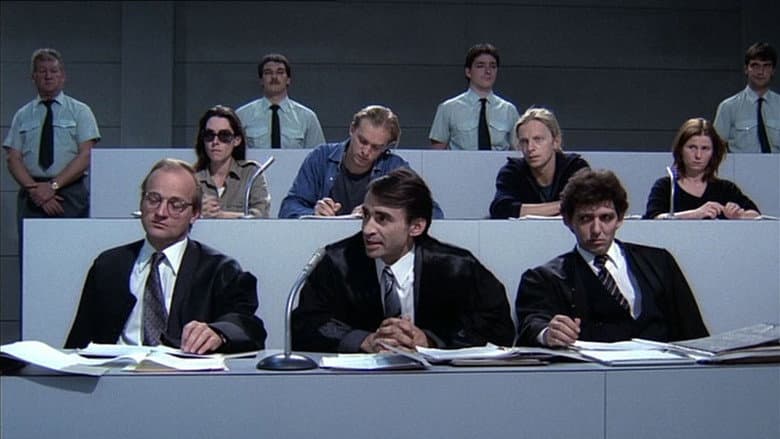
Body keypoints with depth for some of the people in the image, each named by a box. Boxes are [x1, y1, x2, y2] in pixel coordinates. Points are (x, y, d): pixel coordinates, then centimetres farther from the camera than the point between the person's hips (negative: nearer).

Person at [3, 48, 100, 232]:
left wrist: (53, 185, -13)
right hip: (31, 197, 2)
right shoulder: (23, 115, 14)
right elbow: (13, 159, 7)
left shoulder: (80, 111, 7)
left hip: (71, 195, -2)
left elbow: (86, 155, -3)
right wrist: (34, 189, -10)